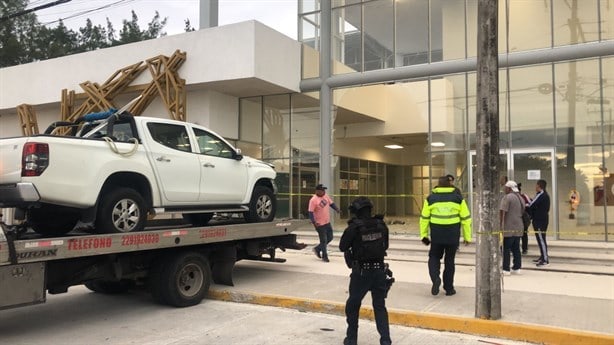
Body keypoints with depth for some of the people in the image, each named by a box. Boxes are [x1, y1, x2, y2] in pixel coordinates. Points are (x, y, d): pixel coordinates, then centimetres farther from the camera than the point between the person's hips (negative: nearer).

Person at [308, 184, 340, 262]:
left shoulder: (326, 196, 4)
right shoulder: (313, 200, -18)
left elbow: (331, 203, 15)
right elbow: (310, 212, -20)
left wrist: (336, 209, -4)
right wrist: (314, 222, -30)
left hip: (327, 222, 8)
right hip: (320, 224, -8)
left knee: (330, 238, 16)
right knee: (323, 240, 0)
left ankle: (317, 249, 33)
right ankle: (324, 256, 16)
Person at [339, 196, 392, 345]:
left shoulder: (354, 227, -14)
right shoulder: (381, 225, -1)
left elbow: (342, 247, -4)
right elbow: (385, 245, 11)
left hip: (361, 272, -3)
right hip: (379, 270, 3)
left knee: (352, 305, 15)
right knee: (380, 306, 12)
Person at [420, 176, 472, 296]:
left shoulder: (431, 198, 3)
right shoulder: (458, 198, 3)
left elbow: (424, 218, 2)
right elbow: (466, 218, 3)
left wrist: (424, 235, 7)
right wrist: (467, 237, 8)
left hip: (436, 235, 0)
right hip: (453, 236, 0)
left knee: (434, 257, 16)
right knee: (449, 260, 12)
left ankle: (435, 278, -9)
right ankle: (449, 288, 18)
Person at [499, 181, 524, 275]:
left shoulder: (507, 197, -12)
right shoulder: (520, 198, 15)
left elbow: (502, 212, -20)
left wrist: (500, 225, -18)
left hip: (508, 228, -8)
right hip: (518, 228, 8)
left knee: (506, 249, -3)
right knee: (516, 248, 13)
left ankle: (506, 270, -2)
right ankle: (517, 268, 15)